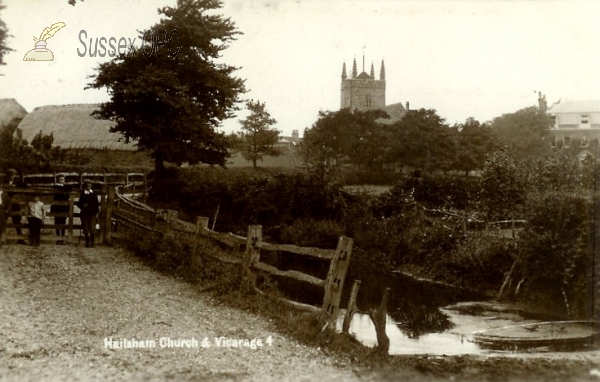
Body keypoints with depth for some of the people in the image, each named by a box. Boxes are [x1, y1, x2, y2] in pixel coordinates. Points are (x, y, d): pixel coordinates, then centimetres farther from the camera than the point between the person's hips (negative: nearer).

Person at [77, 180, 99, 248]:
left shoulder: (93, 194, 6)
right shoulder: (82, 194, 8)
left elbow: (96, 204, 8)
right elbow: (79, 203, 12)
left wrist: (97, 213, 3)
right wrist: (82, 206, -11)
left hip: (92, 214, -1)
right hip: (85, 213, 1)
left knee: (92, 229, -5)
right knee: (86, 229, 1)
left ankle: (92, 242, 6)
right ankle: (87, 242, 11)